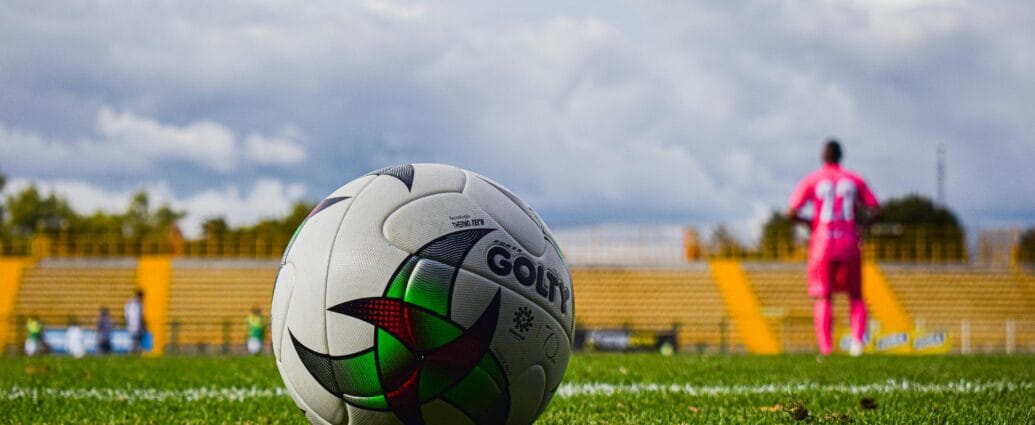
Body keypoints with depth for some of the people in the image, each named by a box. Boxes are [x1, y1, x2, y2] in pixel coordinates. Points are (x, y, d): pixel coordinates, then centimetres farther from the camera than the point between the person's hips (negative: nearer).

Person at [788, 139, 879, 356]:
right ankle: (857, 338, -9)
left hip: (822, 244, -1)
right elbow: (875, 210, 2)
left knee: (824, 298, 6)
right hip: (849, 244, 1)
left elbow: (791, 214, -6)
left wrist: (808, 223, 13)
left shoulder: (811, 181, 0)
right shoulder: (855, 180, 5)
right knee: (855, 296, 13)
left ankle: (826, 347, -4)